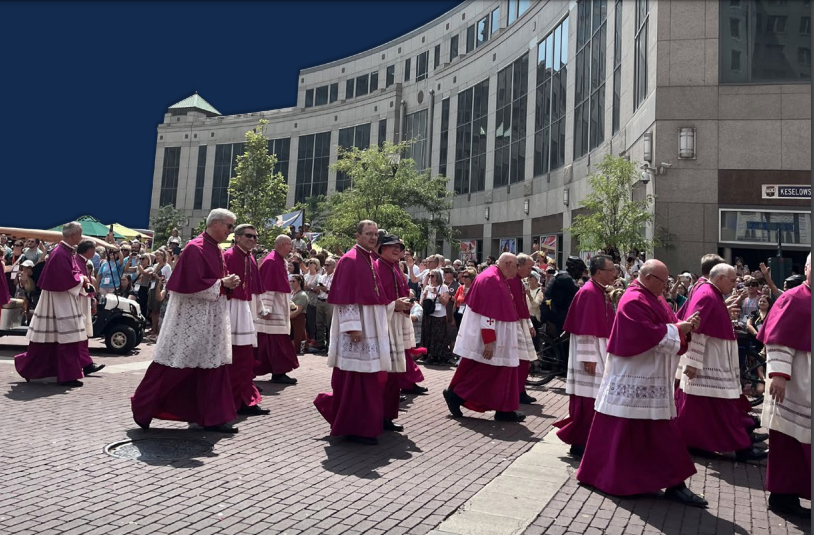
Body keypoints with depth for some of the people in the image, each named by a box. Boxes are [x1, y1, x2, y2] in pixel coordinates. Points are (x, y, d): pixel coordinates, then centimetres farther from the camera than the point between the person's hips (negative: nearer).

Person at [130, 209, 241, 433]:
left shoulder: (217, 250, 12)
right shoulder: (195, 248, -16)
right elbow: (193, 284, -22)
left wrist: (228, 283, 1)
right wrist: (221, 284, -17)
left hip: (212, 318, 9)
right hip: (191, 317, -9)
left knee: (214, 366, 7)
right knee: (174, 365, 2)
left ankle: (214, 418, 12)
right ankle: (142, 406, 22)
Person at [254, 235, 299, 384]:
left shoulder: (280, 261, 14)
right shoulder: (271, 262, -16)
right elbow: (267, 287, -20)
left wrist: (289, 303, 22)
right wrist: (266, 309, -23)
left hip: (279, 310, 10)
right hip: (273, 310, -10)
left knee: (273, 342, 12)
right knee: (276, 342, -5)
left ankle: (277, 372, 17)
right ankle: (278, 373, 0)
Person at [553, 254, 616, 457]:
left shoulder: (602, 292, 11)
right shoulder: (588, 292, -18)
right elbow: (585, 328, -21)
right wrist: (588, 358, -22)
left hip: (601, 352, 10)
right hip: (590, 353, -10)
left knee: (594, 399, 16)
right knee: (587, 400, -3)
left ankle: (587, 439, 27)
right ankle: (579, 444, 7)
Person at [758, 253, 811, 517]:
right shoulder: (793, 299, -7)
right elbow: (778, 339, -14)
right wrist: (778, 373, -24)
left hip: (807, 386, 7)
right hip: (794, 385, -7)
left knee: (800, 444, 10)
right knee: (788, 444, -1)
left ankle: (785, 494, 19)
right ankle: (782, 494, 9)